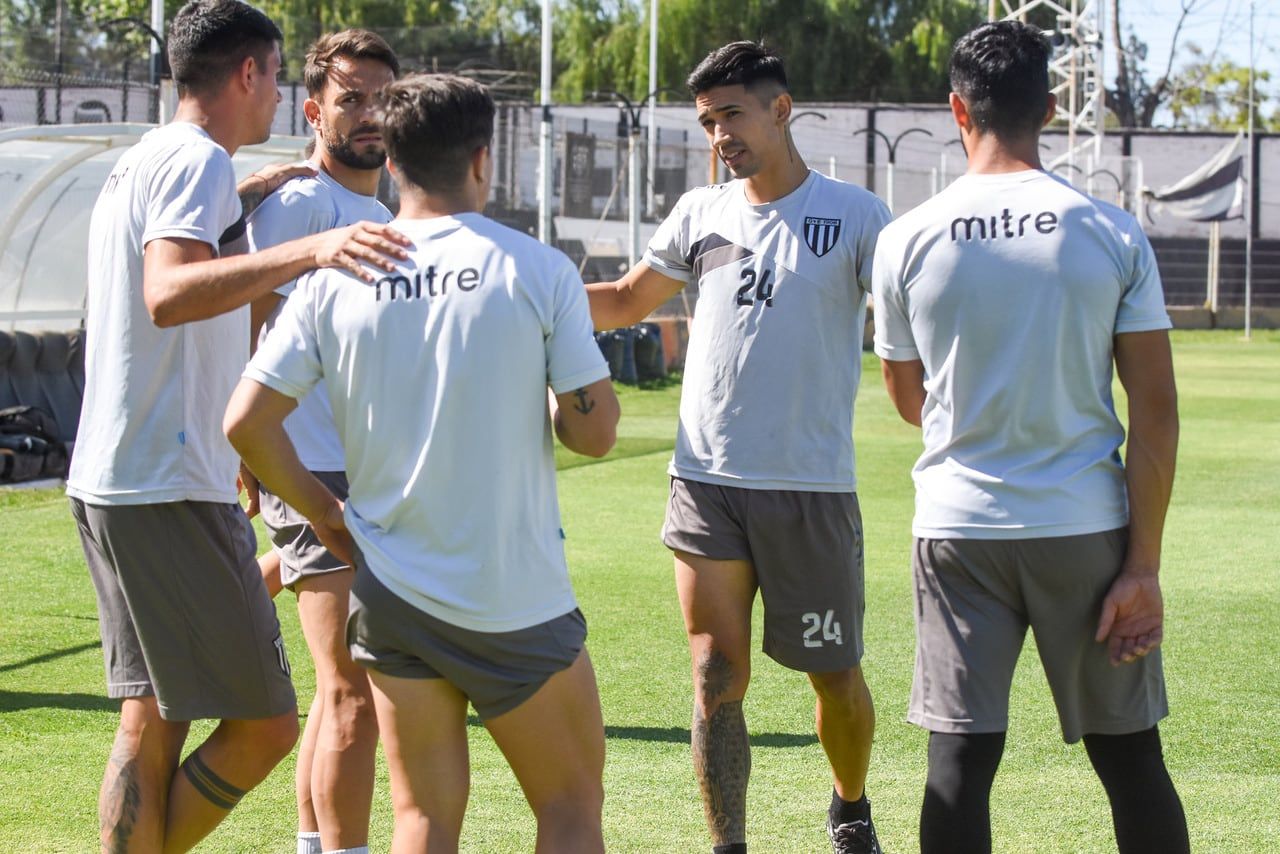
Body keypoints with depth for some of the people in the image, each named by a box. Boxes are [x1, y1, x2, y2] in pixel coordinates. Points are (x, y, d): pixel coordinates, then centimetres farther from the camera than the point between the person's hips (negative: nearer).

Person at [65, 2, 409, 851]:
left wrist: (238, 200, 38)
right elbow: (168, 295, -30)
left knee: (151, 725, 11)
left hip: (109, 486, 10)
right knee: (264, 724, -6)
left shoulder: (139, 162, 18)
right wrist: (307, 250, -40)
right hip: (170, 492, -10)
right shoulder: (197, 161, -11)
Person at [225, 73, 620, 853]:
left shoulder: (335, 278, -1)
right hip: (518, 599, -3)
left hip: (391, 592, 3)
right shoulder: (538, 271, -8)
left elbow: (247, 422, -4)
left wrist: (324, 512, 10)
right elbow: (595, 431, -8)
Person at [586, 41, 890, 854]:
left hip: (812, 489, -2)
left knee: (835, 674, 9)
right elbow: (626, 302, 20)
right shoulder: (701, 214, 8)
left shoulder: (855, 216, -4)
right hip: (707, 482, 3)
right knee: (717, 677, -4)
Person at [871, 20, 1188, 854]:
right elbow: (1157, 410, -6)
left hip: (958, 533, 0)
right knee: (1130, 757, 9)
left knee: (960, 763, 2)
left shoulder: (905, 241, -1)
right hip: (1087, 530, 0)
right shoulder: (1113, 233, -3)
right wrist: (1143, 565, -2)